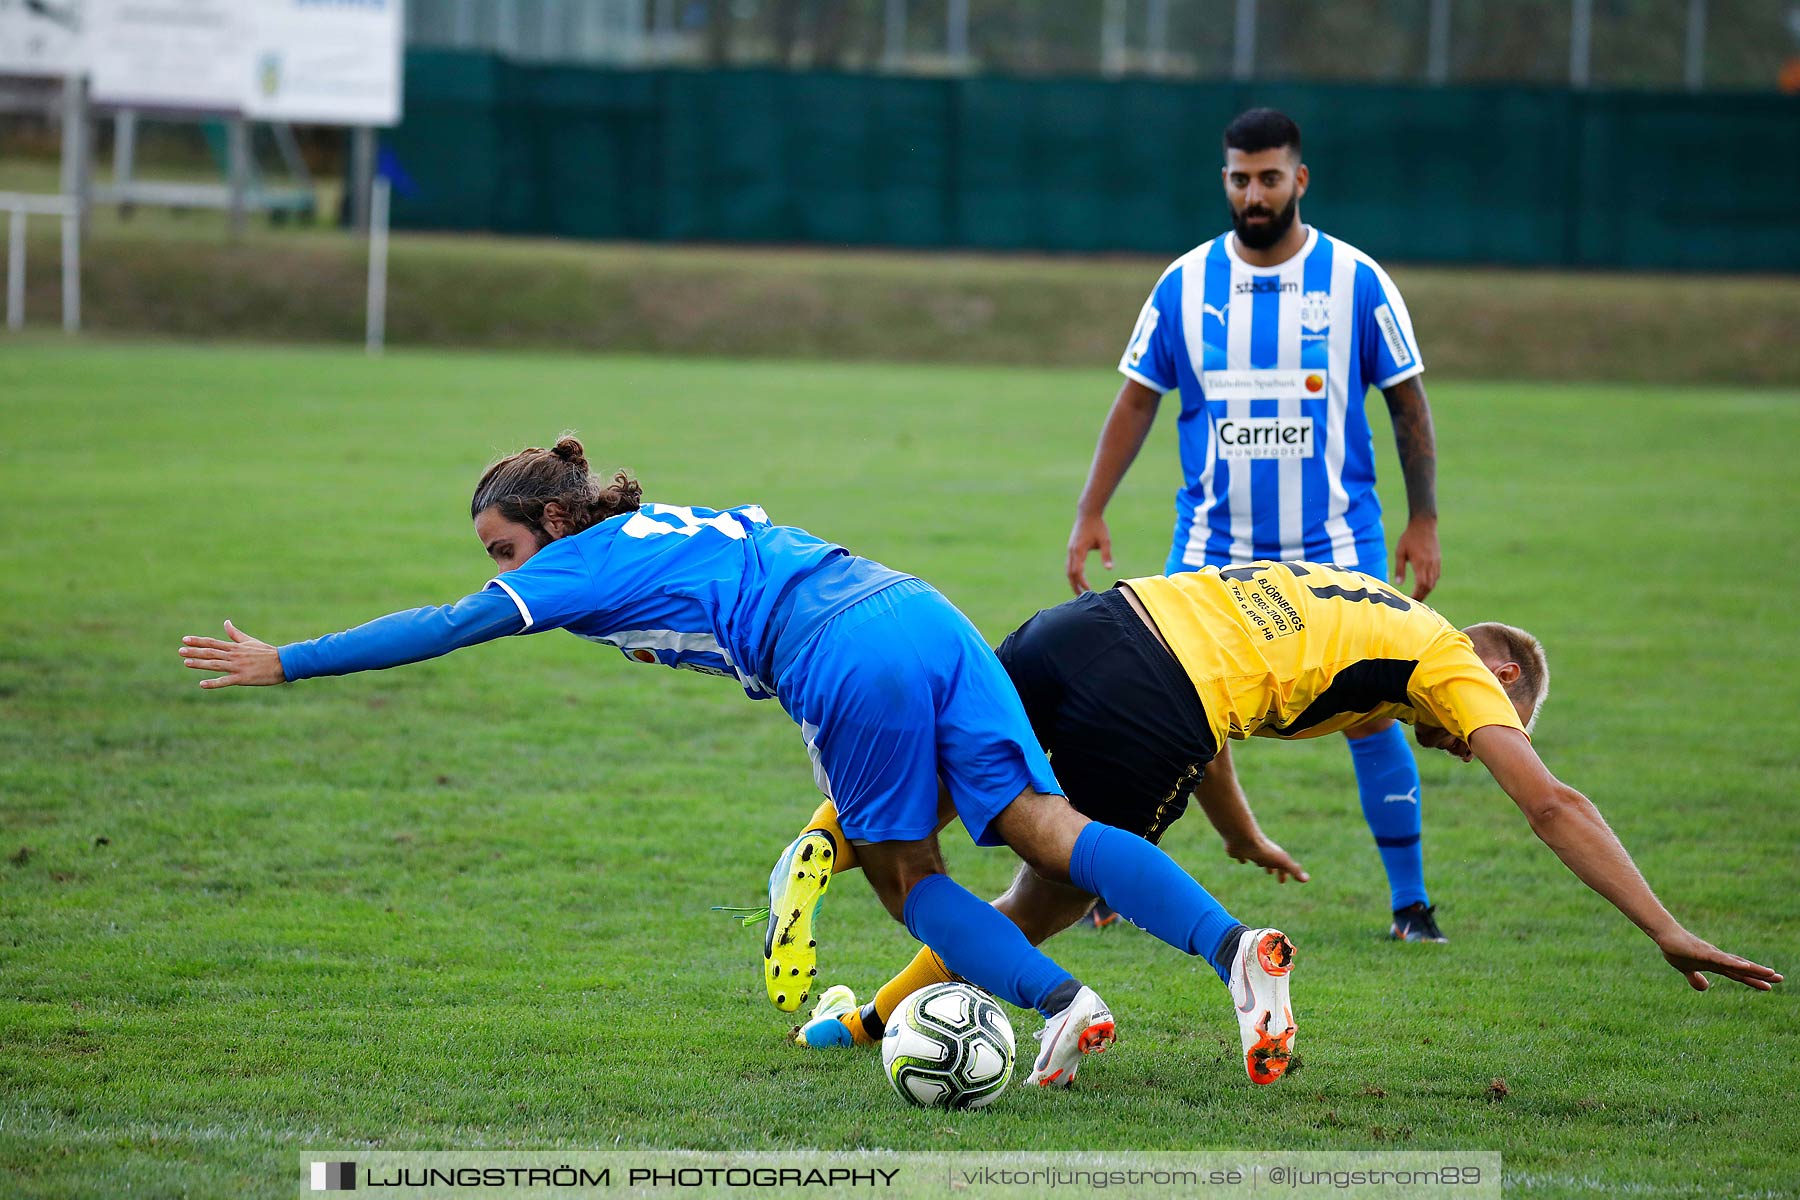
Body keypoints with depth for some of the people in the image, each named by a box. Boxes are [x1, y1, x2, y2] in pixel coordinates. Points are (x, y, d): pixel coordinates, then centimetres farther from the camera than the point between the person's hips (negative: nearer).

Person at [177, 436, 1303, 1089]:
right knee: (1043, 823, -2)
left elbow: (445, 627, 10)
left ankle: (1061, 1002, -9)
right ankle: (1233, 944, -19)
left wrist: (284, 663, 15)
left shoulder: (592, 566, 9)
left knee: (909, 880, 9)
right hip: (931, 612, 7)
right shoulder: (681, 525, 29)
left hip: (853, 665, -7)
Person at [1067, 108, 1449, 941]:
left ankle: (1410, 899, 5)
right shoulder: (1184, 285, 1)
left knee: (1370, 711, -5)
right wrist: (1090, 515, 2)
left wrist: (1423, 521, 2)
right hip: (1212, 546, 1)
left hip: (1336, 544, -1)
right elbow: (1137, 401, 8)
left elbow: (1407, 402, 5)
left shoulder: (1355, 281, -3)